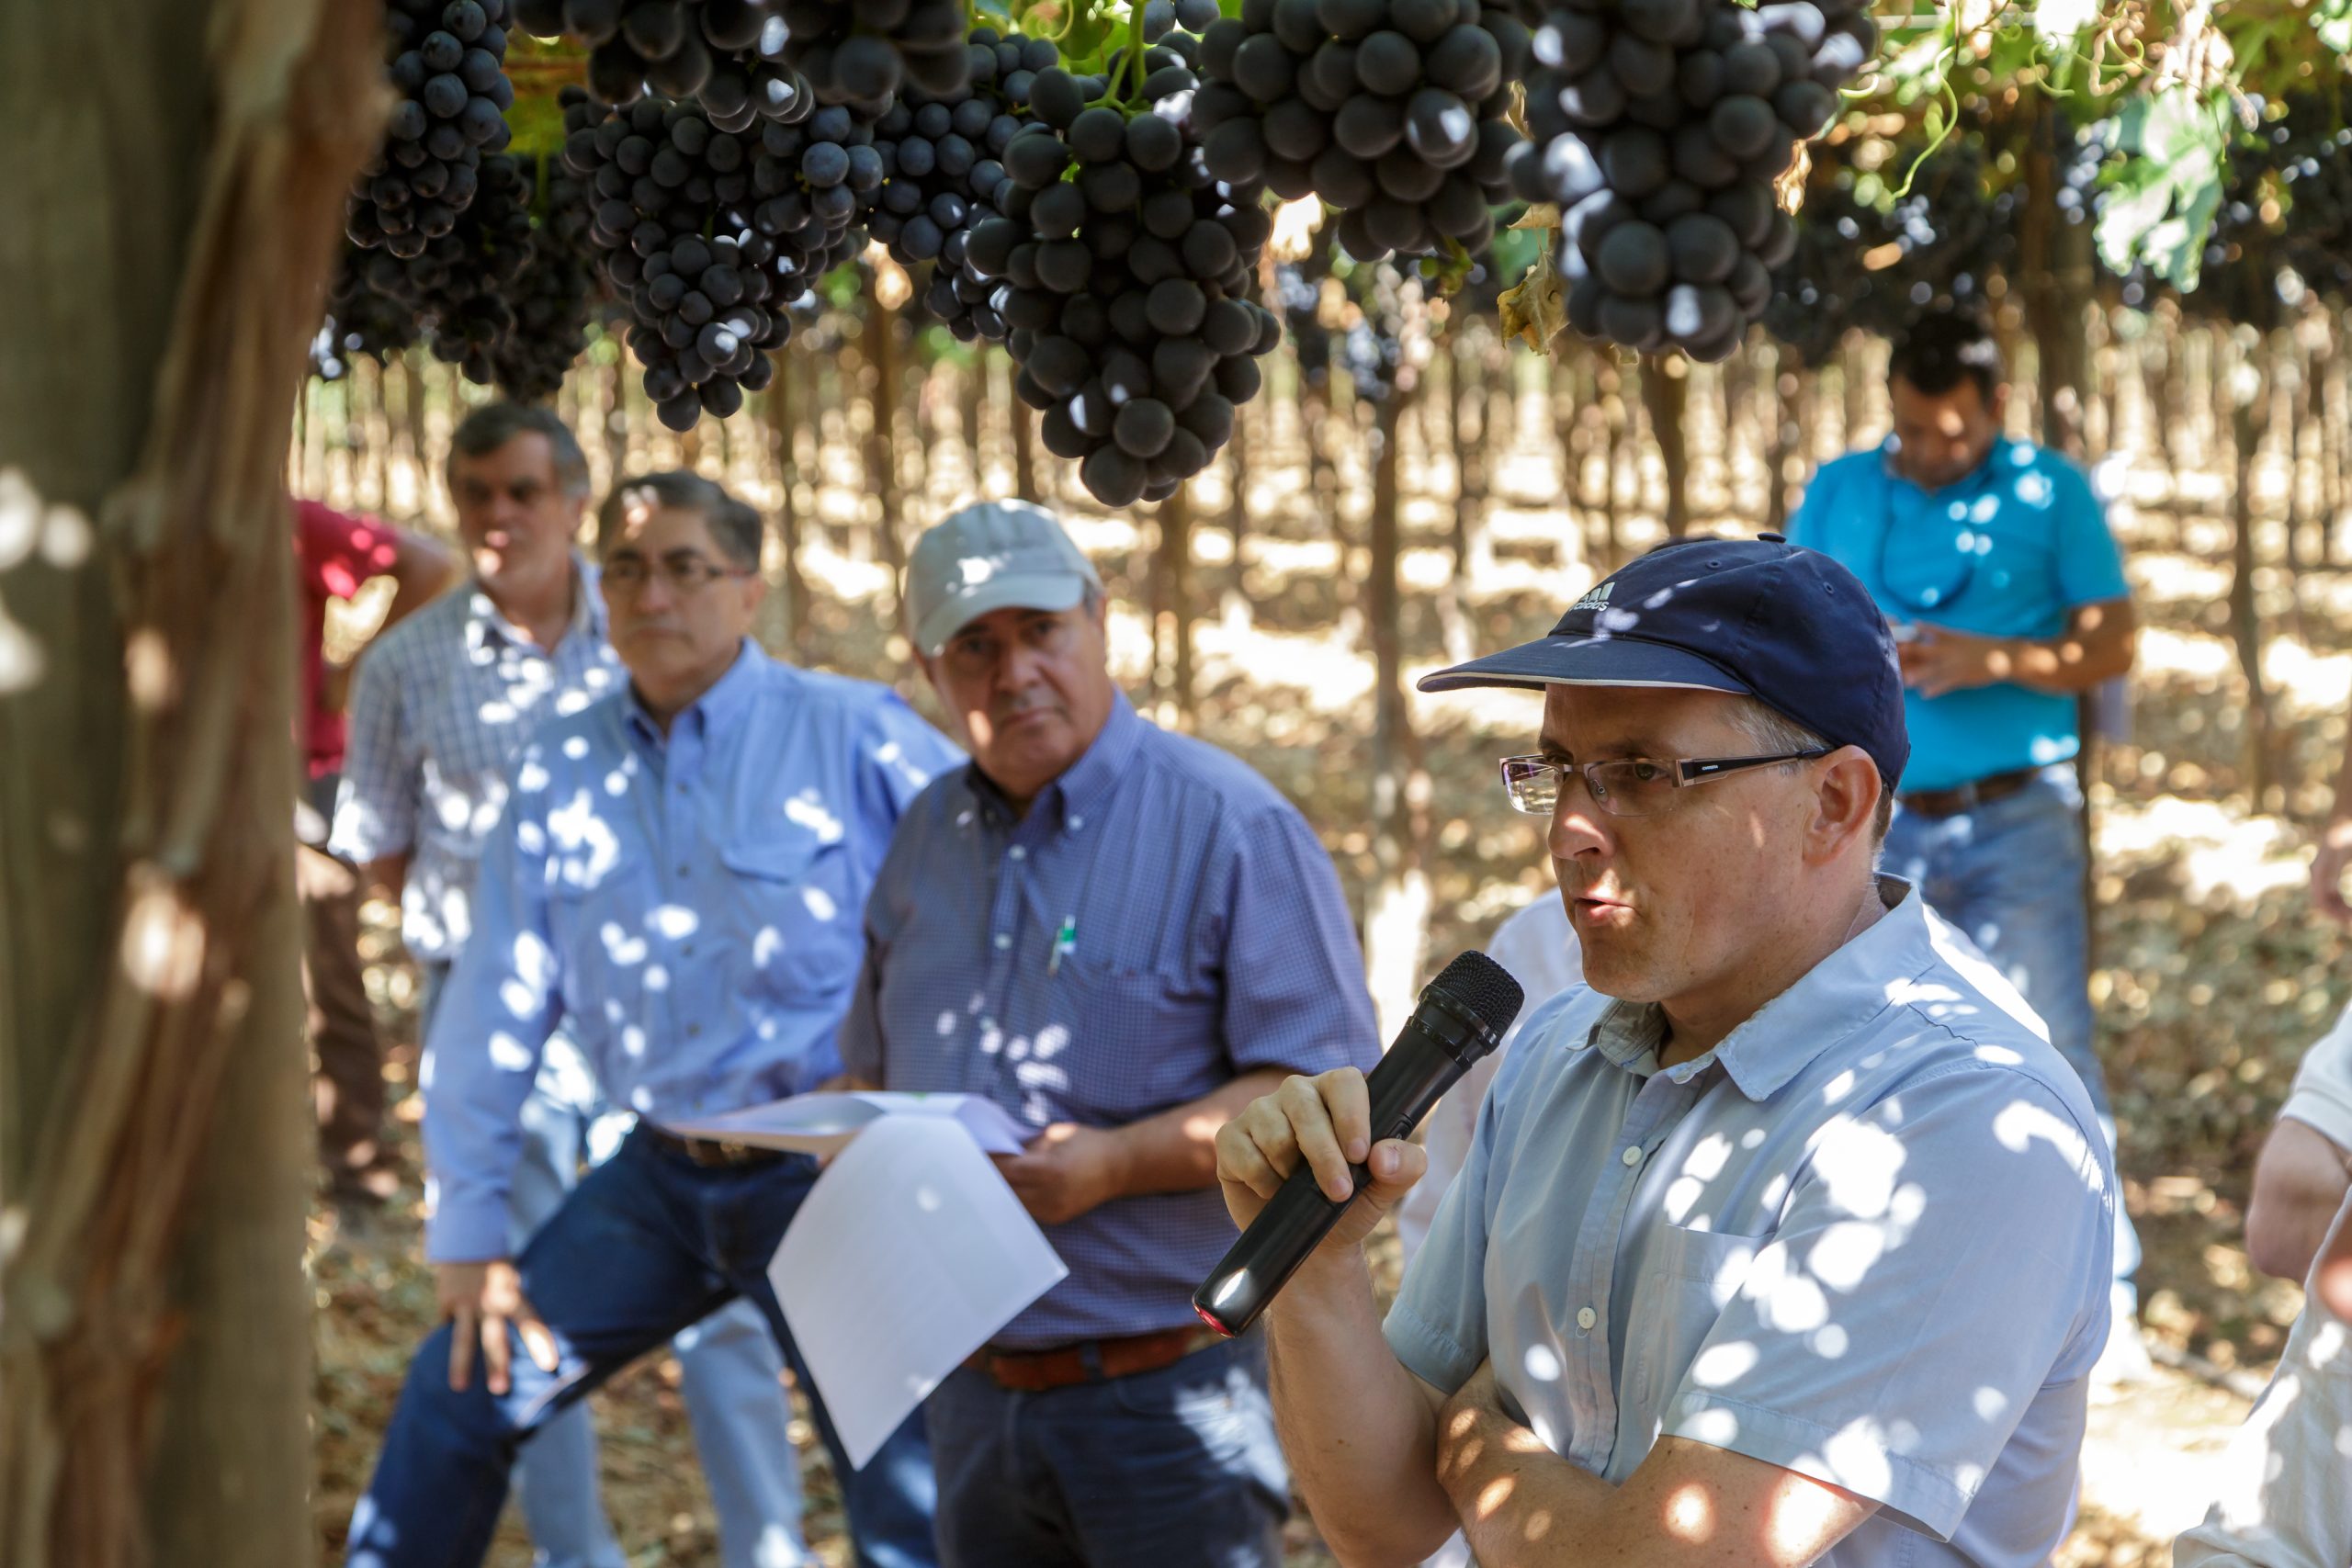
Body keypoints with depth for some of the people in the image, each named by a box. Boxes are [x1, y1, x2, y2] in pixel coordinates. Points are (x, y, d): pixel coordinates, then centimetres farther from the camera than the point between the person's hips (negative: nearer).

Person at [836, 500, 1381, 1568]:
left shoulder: (1231, 827, -8)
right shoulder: (930, 834, 12)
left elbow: (1327, 1091, -13)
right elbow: (873, 1069, 22)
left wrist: (1117, 1161, -23)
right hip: (973, 1392, 6)